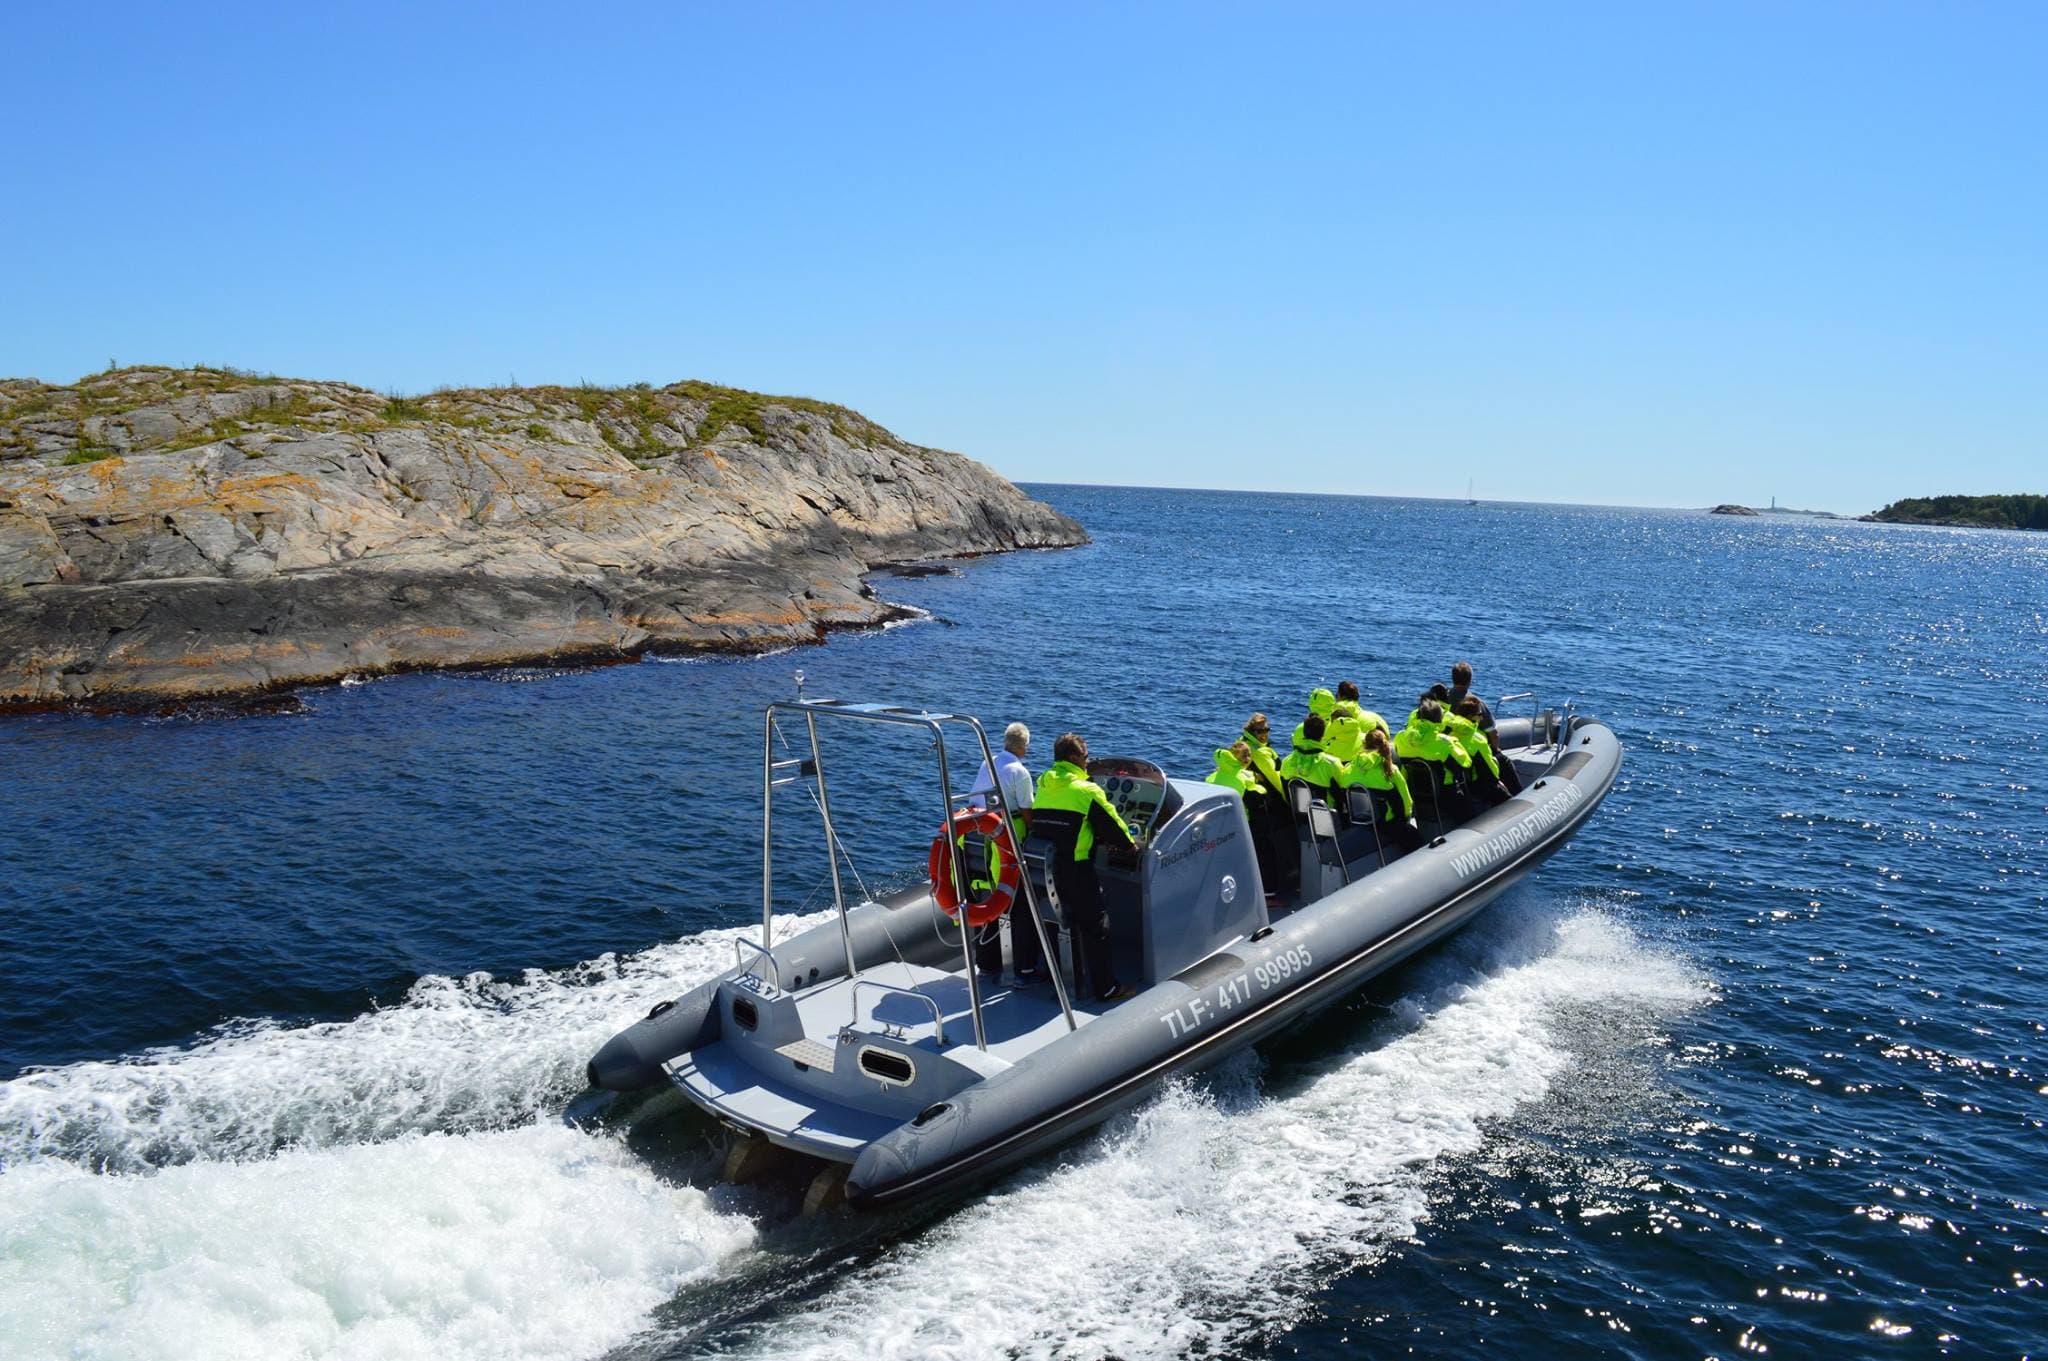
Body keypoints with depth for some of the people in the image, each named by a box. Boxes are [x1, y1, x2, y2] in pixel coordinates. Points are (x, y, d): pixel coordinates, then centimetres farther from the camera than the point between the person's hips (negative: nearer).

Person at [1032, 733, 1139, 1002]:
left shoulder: (1043, 787, 9)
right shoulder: (1086, 790, -13)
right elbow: (1110, 824, -7)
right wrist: (1130, 844, 14)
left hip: (1044, 867, 7)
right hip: (1075, 871, -7)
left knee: (1062, 922, 20)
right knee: (1095, 925, 3)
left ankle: (1071, 978, 31)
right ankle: (1104, 988, 6)